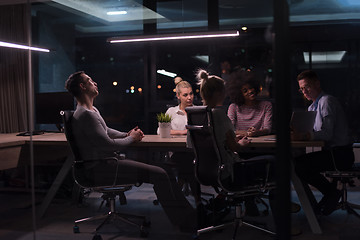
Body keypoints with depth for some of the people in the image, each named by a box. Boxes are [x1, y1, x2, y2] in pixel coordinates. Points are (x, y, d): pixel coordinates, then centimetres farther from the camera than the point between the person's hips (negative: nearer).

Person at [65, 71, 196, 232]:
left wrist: (127, 134, 10)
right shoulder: (85, 114, -18)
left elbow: (106, 131, 28)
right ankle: (185, 221, -8)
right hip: (99, 169, -11)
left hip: (105, 163, 11)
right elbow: (107, 145, -21)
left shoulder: (92, 110, 17)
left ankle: (188, 213, 7)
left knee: (160, 171, 6)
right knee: (159, 175, -16)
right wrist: (131, 139, -5)